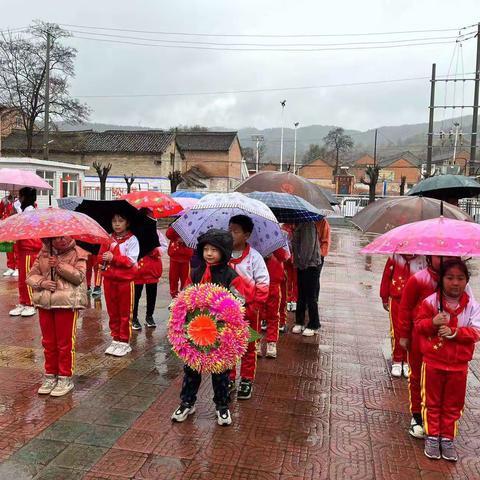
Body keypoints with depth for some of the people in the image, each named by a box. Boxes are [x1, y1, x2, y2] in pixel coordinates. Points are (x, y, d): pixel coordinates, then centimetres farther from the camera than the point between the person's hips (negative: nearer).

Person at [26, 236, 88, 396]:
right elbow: (31, 275, 8)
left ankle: (65, 378, 15)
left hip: (67, 303, -4)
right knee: (48, 342, 13)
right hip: (44, 303, 4)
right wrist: (41, 282, -12)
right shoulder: (43, 253, 10)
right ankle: (50, 375, 28)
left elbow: (79, 276, -14)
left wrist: (59, 265, -20)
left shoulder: (77, 253, -2)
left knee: (65, 342, 3)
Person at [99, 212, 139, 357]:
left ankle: (124, 341, 15)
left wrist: (113, 258, -21)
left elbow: (131, 261, -15)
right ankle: (115, 339, 25)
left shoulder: (132, 240, -7)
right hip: (109, 279, 5)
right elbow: (101, 256, 7)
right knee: (112, 312, 13)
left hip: (126, 280, -4)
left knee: (125, 312, 5)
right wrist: (104, 258, -15)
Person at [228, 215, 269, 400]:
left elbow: (263, 284, -8)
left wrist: (254, 307, -10)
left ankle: (247, 380, 25)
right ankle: (229, 378, 28)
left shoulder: (254, 257, -10)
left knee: (248, 347, 10)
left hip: (248, 310, -3)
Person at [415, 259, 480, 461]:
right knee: (432, 401, 12)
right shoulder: (430, 301, -9)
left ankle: (447, 438, 30)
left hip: (459, 365, 1)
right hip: (433, 362, -1)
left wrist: (454, 332, -22)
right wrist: (432, 322, -24)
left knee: (453, 404, 14)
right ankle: (432, 436, 27)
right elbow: (418, 326, -5)